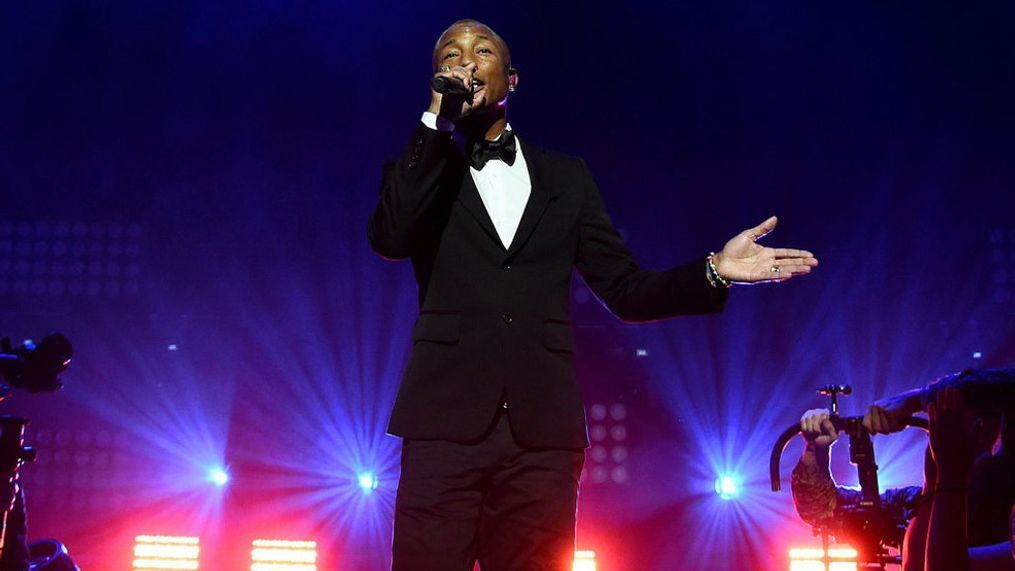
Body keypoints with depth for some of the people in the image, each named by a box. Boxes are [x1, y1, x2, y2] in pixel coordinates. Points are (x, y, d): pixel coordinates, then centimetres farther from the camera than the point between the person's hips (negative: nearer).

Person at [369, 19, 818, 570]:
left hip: (541, 429, 2)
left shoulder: (566, 178, 17)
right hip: (447, 421, -1)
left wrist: (713, 271, -2)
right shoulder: (421, 170, 13)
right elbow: (389, 237, -9)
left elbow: (625, 289, 13)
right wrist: (436, 121, -9)